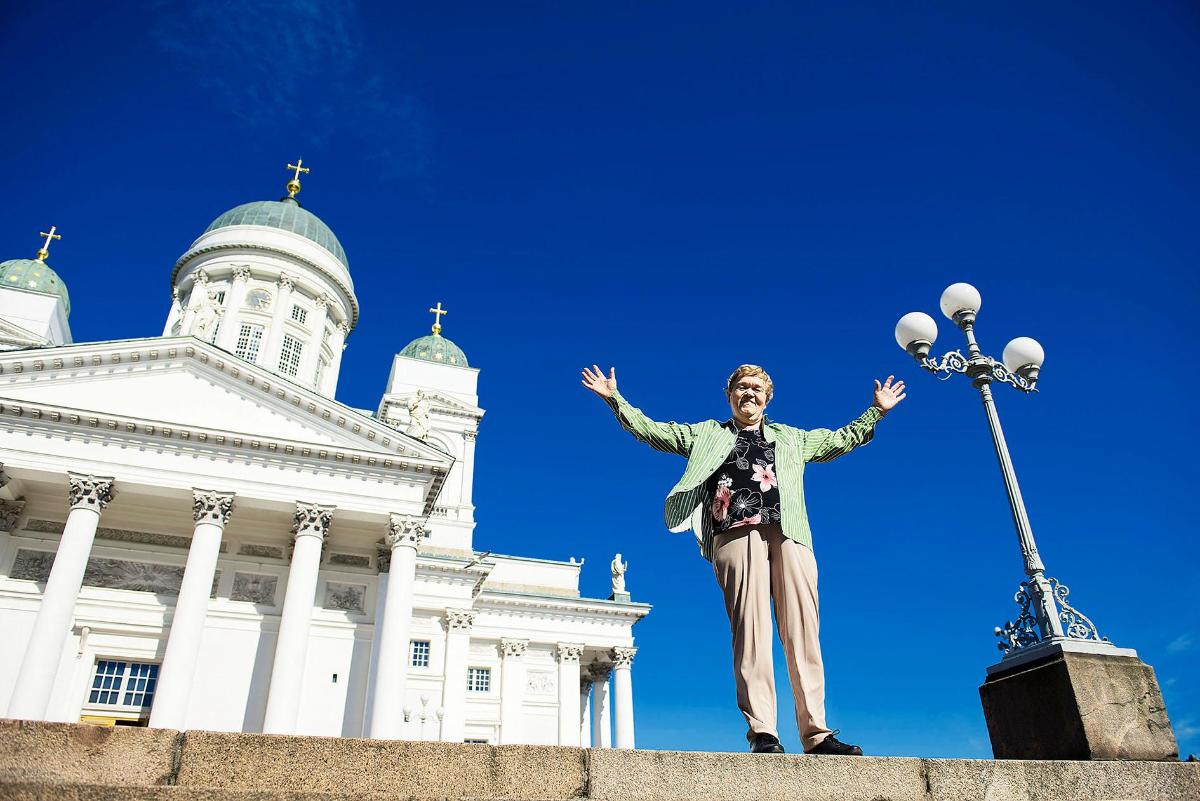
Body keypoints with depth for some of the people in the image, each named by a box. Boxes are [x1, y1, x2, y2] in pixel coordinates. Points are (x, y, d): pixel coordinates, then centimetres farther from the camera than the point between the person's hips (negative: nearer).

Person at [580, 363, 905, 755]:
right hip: (736, 535, -2)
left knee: (803, 633, -6)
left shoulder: (792, 438, 32)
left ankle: (816, 733, -6)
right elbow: (649, 430, 22)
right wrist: (614, 398, 15)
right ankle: (762, 732, -13)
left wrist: (876, 410, 38)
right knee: (750, 632, -12)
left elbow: (842, 439, 40)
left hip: (789, 535, 2)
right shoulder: (706, 435, 25)